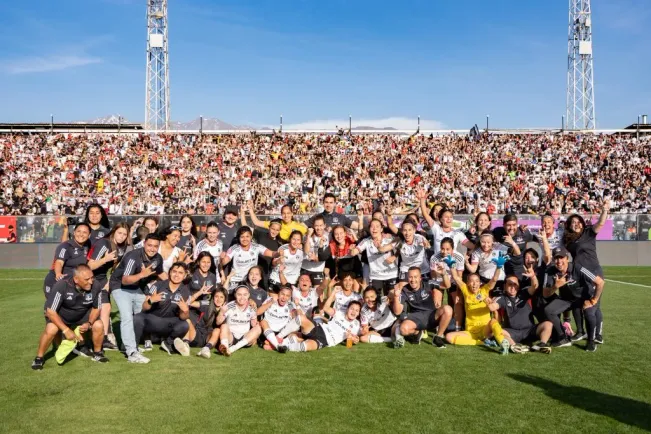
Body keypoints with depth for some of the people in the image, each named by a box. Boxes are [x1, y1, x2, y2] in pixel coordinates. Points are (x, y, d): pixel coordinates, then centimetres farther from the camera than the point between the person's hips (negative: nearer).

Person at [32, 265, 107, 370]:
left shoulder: (95, 287, -26)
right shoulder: (61, 286, -34)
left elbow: (96, 308, -6)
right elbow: (50, 311, -27)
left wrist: (89, 323, -23)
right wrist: (66, 330, -29)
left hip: (82, 316, 3)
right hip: (59, 316, -3)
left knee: (99, 325, -18)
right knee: (51, 329, -30)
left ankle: (97, 353, 7)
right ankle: (39, 358, -6)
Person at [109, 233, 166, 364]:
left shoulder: (158, 258, -10)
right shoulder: (133, 257, -30)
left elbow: (161, 273, 12)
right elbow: (125, 280, -37)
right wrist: (141, 274, -52)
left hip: (137, 287, 8)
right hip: (120, 287, -7)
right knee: (127, 317, -20)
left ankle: (138, 343, 35)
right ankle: (132, 352, -23)